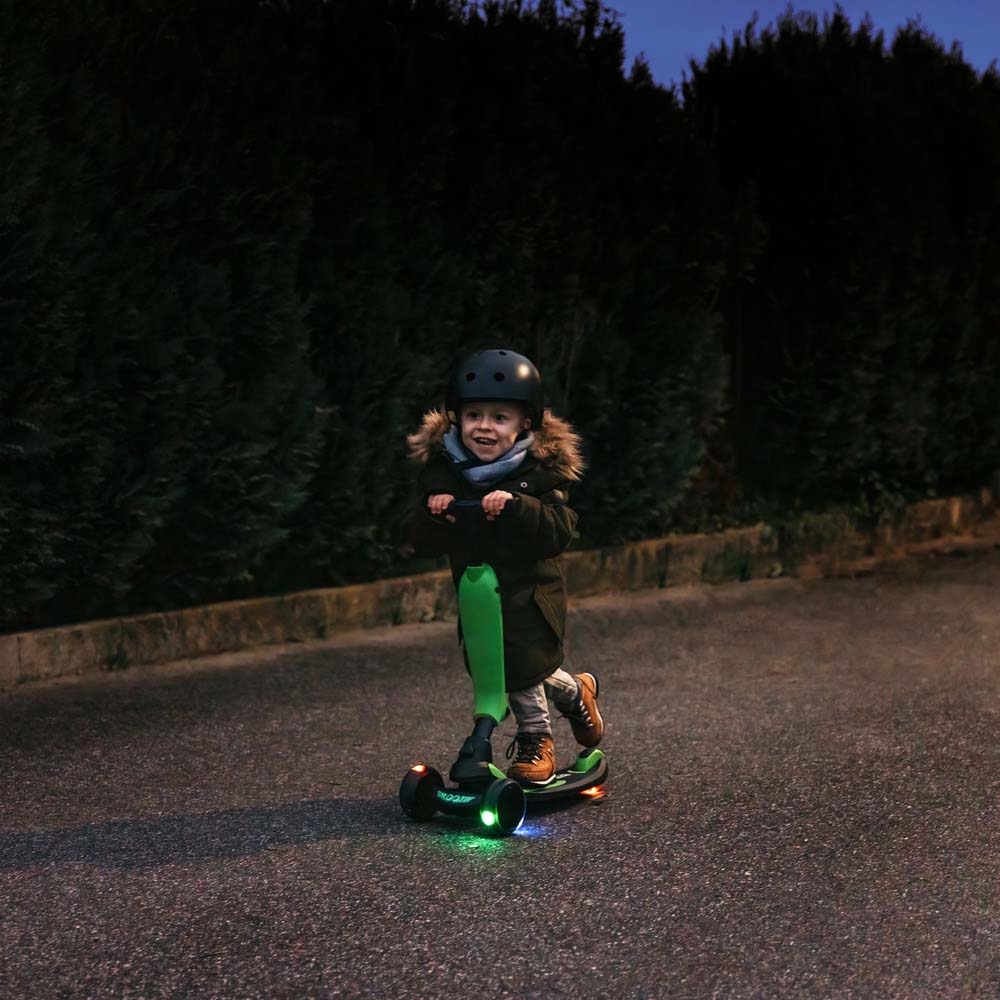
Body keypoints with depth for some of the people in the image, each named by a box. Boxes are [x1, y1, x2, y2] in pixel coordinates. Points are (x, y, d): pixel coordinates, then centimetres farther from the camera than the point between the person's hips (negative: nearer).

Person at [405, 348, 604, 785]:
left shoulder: (540, 472, -13)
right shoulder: (440, 472, -4)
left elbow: (559, 532, -23)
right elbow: (422, 542, -4)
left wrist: (515, 507, -37)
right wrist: (432, 514, -26)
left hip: (530, 590, -4)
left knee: (521, 667, -8)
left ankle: (535, 740, 23)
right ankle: (575, 692, 31)